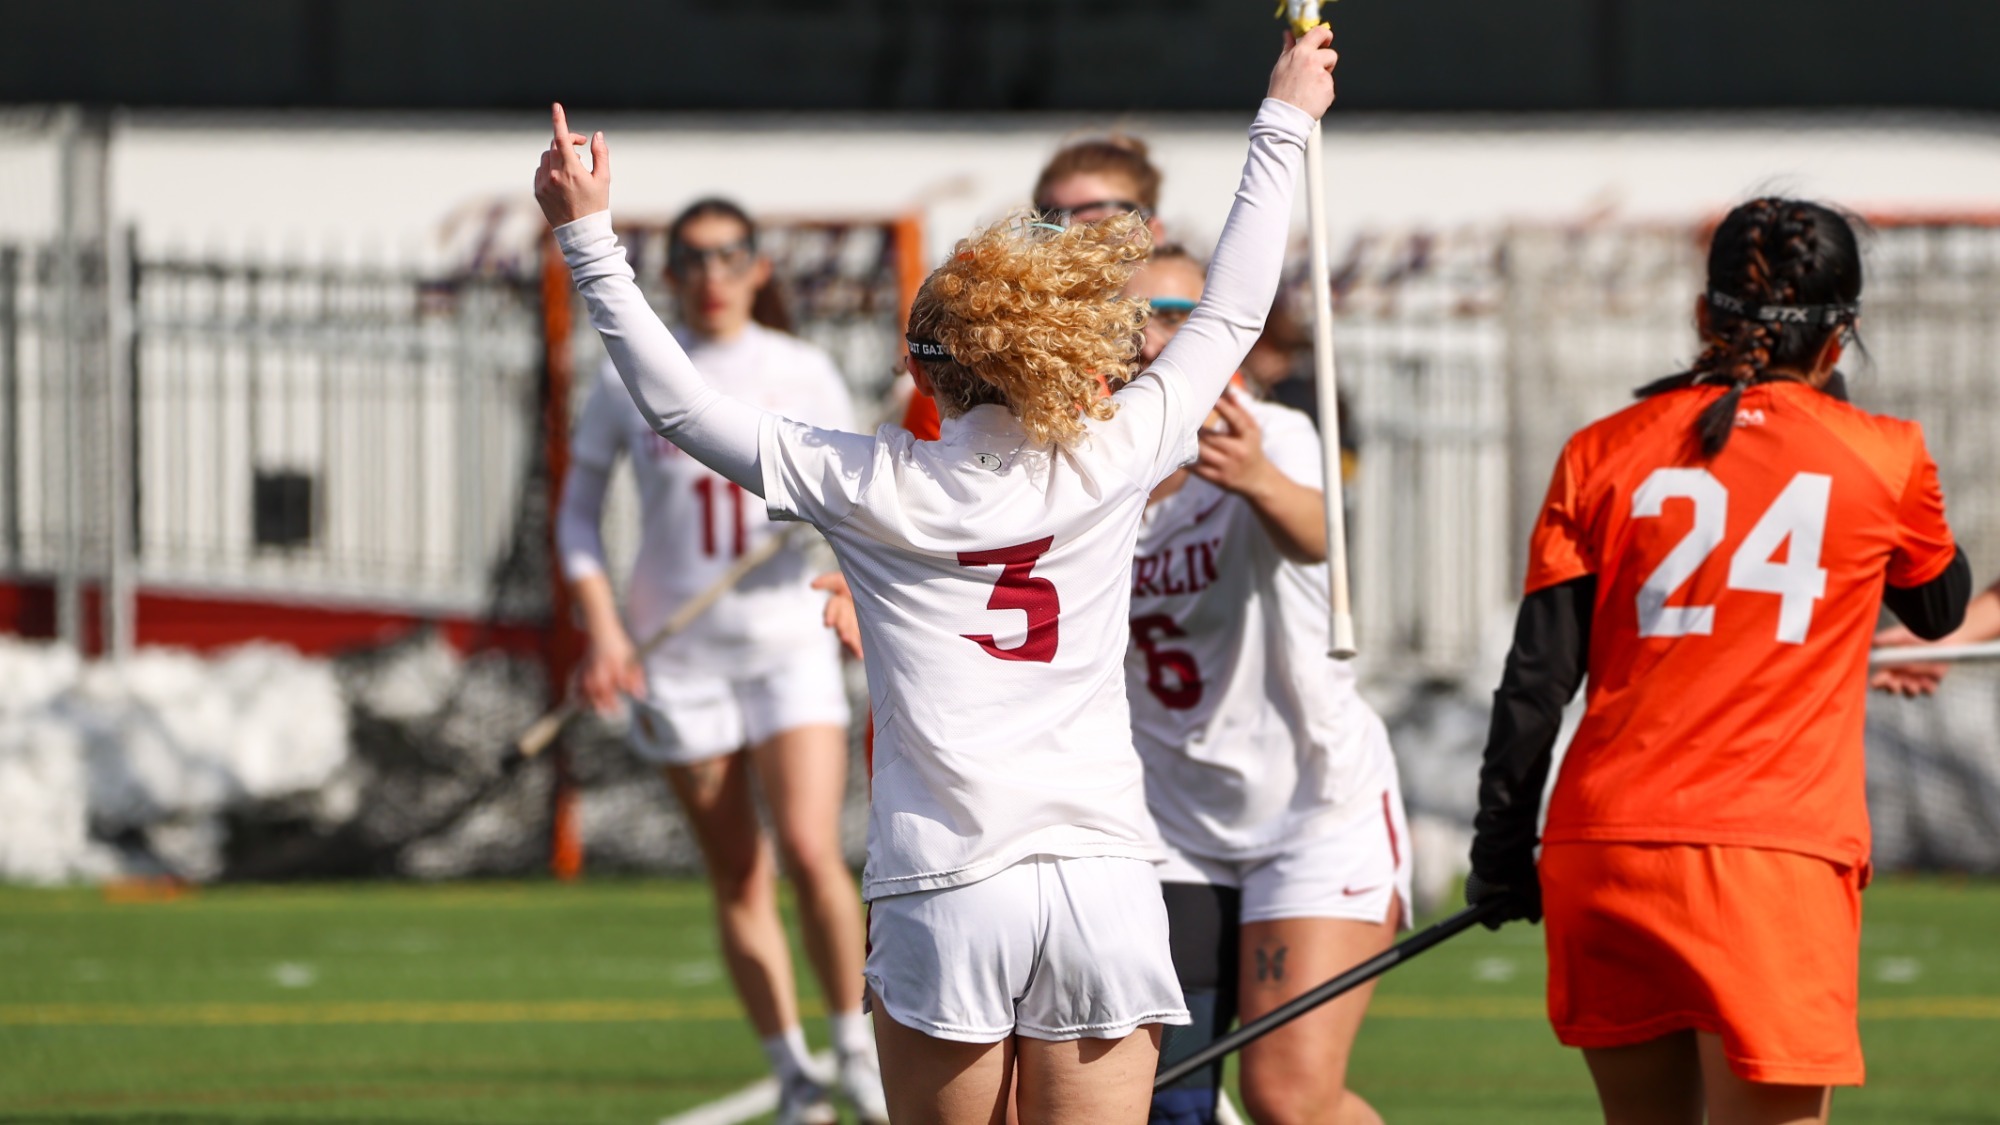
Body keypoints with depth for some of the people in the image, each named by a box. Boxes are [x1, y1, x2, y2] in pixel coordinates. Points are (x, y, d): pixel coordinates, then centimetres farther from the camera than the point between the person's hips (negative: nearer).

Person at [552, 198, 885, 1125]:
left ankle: (856, 1048, 0)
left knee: (811, 850, -17)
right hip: (679, 655, 1)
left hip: (789, 640, -1)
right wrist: (601, 623, -5)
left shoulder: (802, 373, 2)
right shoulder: (632, 377, 1)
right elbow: (578, 509, 7)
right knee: (739, 880, 3)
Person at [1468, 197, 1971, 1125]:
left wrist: (1501, 848, 13)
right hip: (1772, 858, -3)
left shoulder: (1603, 455, 8)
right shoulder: (1886, 459, 5)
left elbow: (1537, 676, 5)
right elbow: (1940, 607, 26)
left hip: (1600, 851, 3)